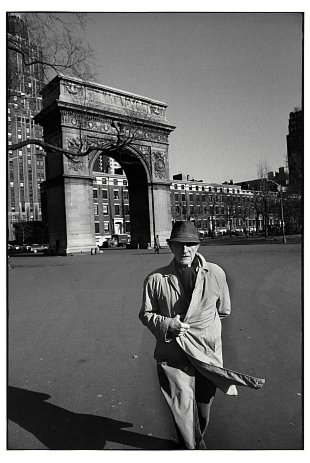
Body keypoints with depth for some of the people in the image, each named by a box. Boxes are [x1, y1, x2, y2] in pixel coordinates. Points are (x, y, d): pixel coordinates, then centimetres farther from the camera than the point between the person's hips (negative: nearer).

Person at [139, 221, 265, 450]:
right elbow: (145, 314, 3)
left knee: (204, 404, 17)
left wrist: (198, 324, 9)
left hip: (208, 352, 2)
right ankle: (191, 448, 25)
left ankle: (199, 441, 46)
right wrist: (167, 324, -13)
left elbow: (224, 311, 12)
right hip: (172, 352, -1)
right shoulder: (155, 279, -6)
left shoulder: (215, 273, -3)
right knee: (182, 405, -2)